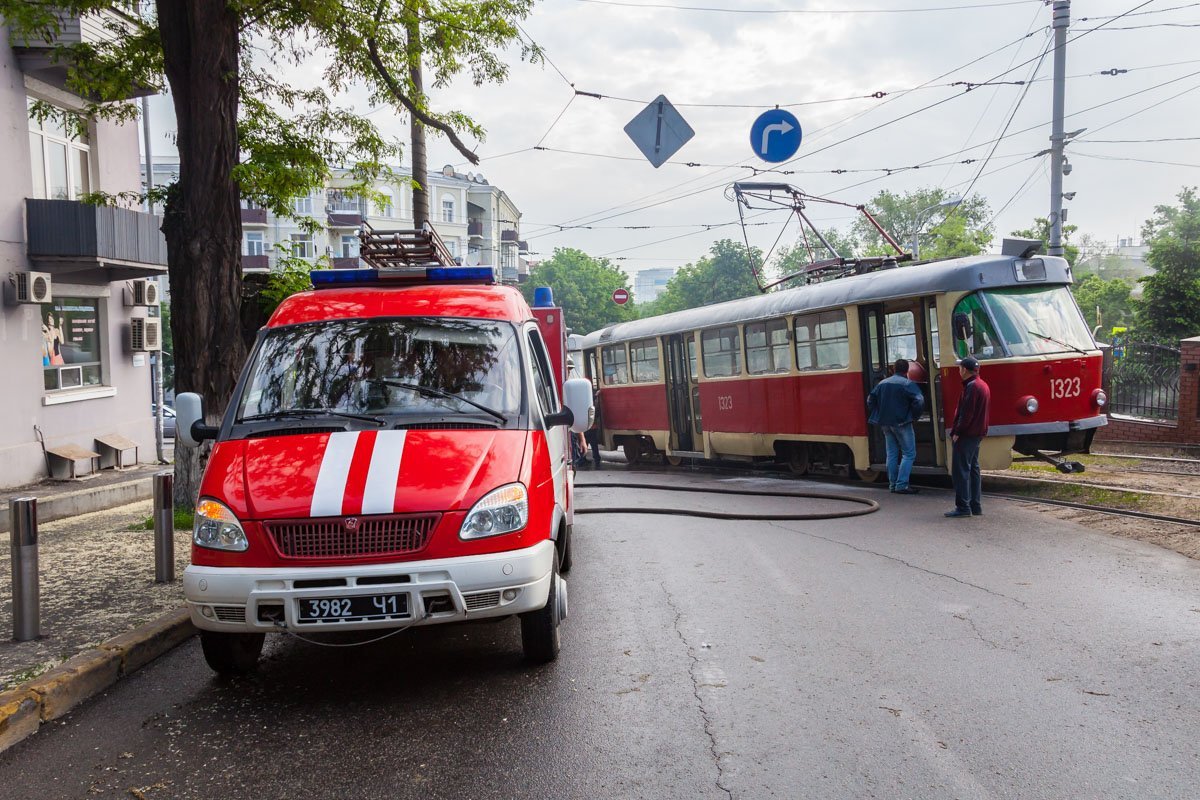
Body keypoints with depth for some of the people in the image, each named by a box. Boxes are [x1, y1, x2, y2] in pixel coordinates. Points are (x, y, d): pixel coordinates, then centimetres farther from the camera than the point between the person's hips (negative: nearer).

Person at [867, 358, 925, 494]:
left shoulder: (882, 383, 10)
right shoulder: (907, 384, -9)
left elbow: (870, 400, 10)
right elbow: (919, 401, -20)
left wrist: (879, 415, 14)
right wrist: (914, 415, -6)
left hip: (885, 424, 6)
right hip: (901, 422, -6)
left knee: (892, 453, 13)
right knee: (908, 453, -2)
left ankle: (893, 484, 15)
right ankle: (902, 485, -9)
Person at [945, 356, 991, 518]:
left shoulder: (971, 387, -17)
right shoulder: (982, 385, 16)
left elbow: (966, 413, -22)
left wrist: (957, 432, -17)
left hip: (966, 435, -10)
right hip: (978, 434, 10)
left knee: (960, 470, -7)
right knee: (973, 468, 14)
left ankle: (963, 507, -8)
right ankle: (975, 506, 17)